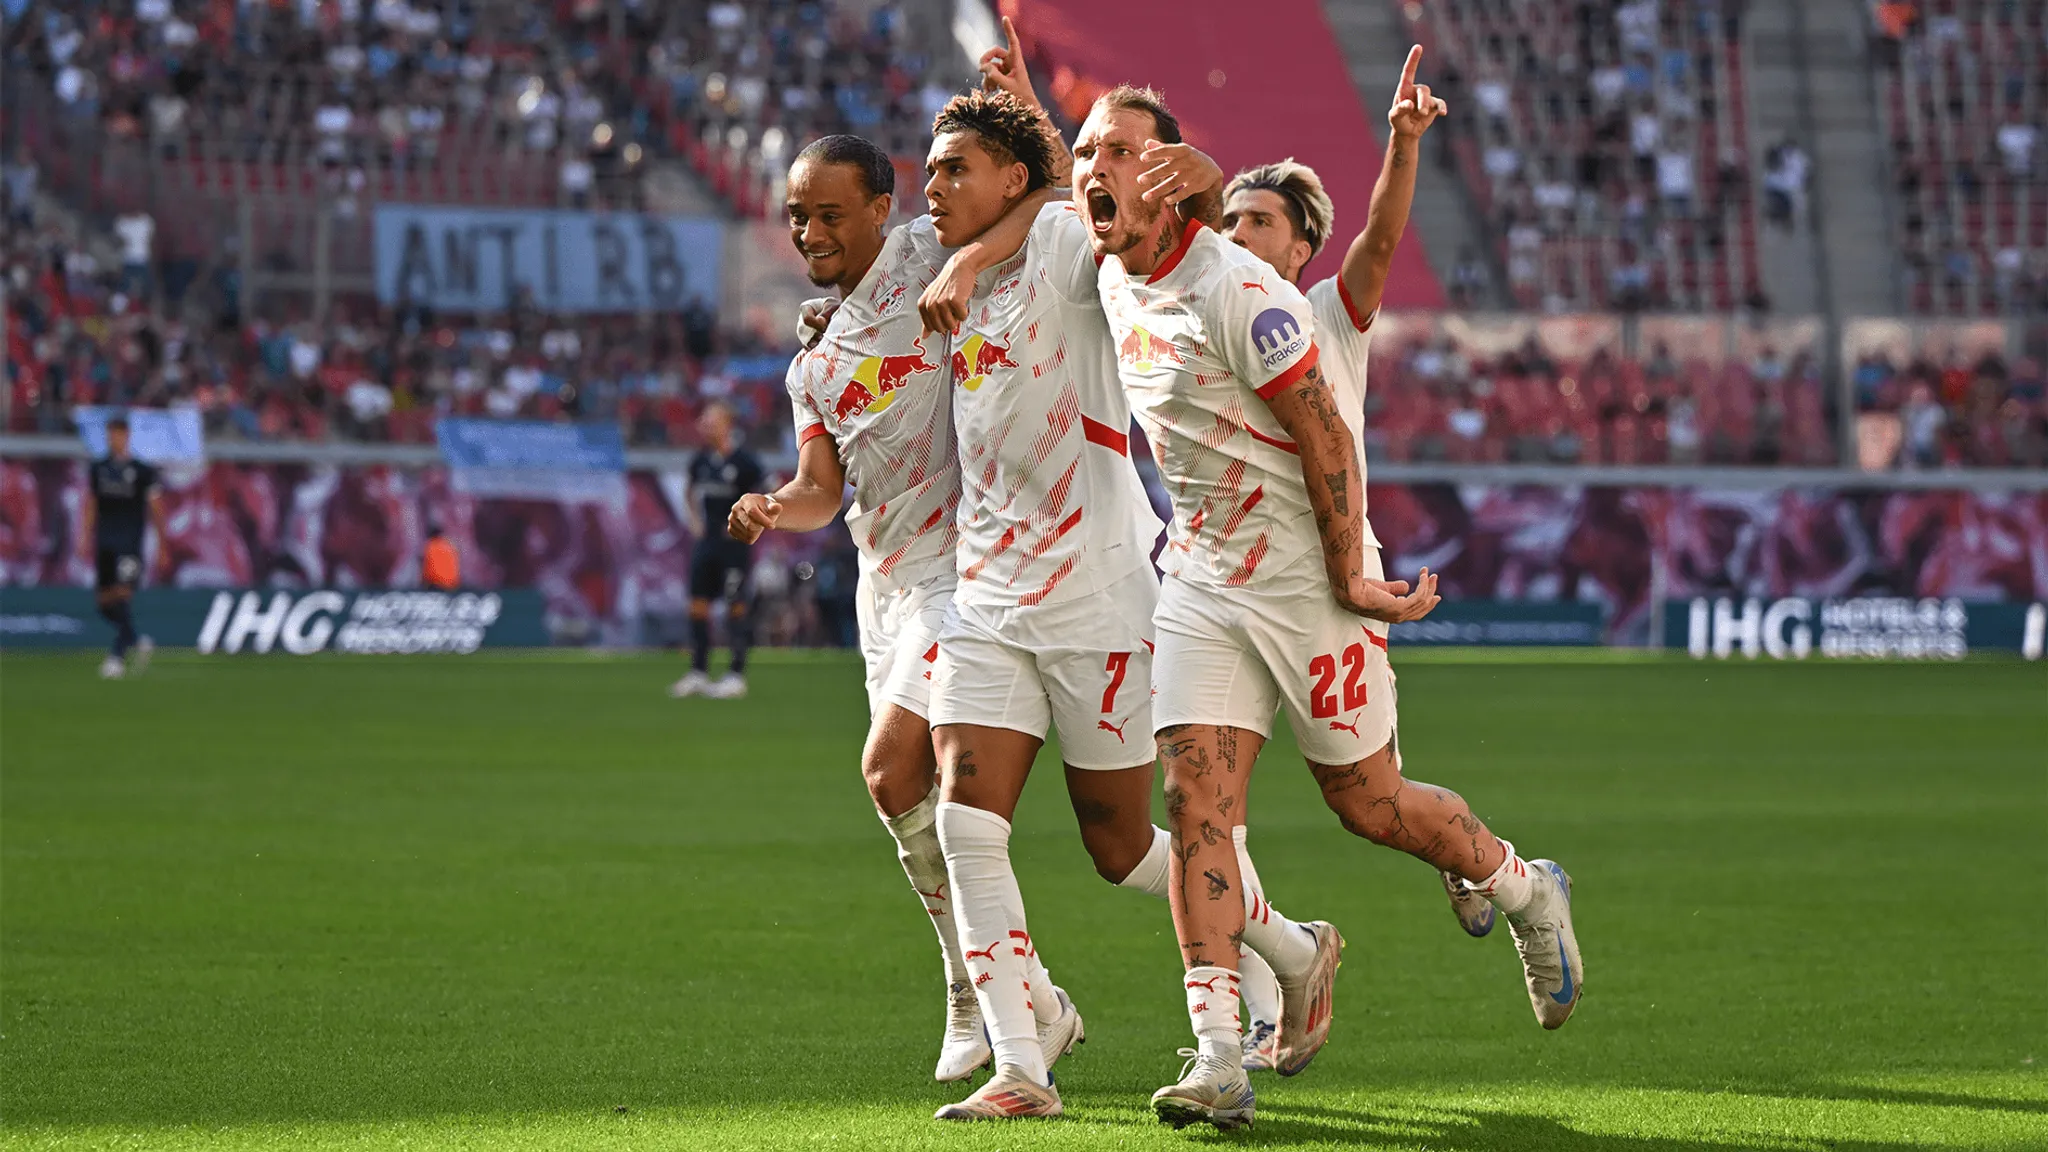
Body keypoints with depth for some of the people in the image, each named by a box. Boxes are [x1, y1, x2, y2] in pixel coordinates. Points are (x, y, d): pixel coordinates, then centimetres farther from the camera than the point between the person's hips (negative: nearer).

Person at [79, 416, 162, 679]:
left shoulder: (142, 471, 0)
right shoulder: (97, 469, 10)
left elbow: (154, 508, 3)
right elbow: (91, 506, 15)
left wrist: (162, 544, 3)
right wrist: (86, 538, 8)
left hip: (130, 545, -5)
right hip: (104, 544, 5)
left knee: (123, 597, -16)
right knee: (105, 604, 5)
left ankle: (117, 657, -17)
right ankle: (138, 643, 25)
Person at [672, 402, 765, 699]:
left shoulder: (744, 461, -12)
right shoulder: (701, 459, 6)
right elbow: (689, 488, 26)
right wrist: (694, 519, 15)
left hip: (736, 543, -6)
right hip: (708, 539, 6)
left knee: (736, 607, -6)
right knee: (697, 604, 5)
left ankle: (737, 675, -1)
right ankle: (698, 672, 13)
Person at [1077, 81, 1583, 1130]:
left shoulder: (1236, 291, -22)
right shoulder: (1113, 282, 2)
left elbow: (1325, 437, -18)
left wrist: (1349, 579, -15)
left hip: (1305, 576, -7)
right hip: (1199, 581, 7)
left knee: (1367, 803, 5)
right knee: (1194, 802, -8)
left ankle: (1526, 894, 34)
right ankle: (1217, 1060, -12)